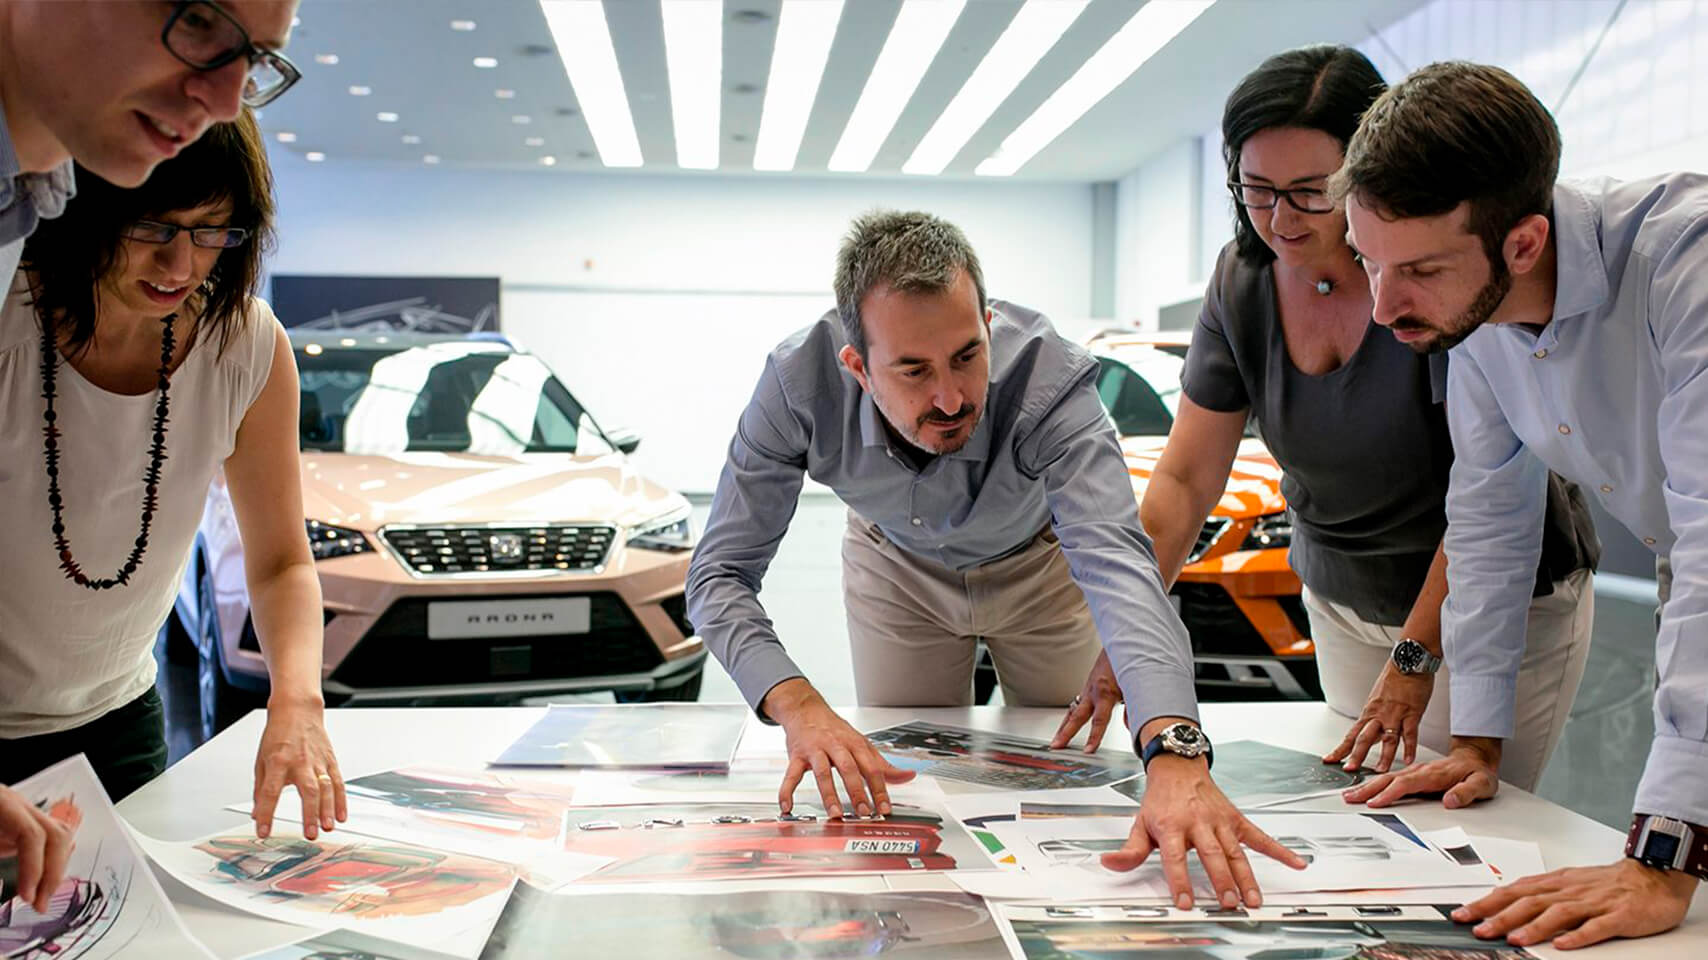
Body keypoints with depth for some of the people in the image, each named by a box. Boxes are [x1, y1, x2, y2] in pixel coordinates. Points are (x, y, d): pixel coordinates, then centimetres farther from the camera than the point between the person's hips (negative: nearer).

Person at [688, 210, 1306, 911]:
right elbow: (721, 575, -33)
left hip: (1038, 564, -1)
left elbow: (1115, 561, -55)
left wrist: (1177, 757, -71)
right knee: (898, 787, 11)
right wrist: (801, 707, -51)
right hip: (896, 566, 1)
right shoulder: (798, 381, -37)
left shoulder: (1050, 375, -43)